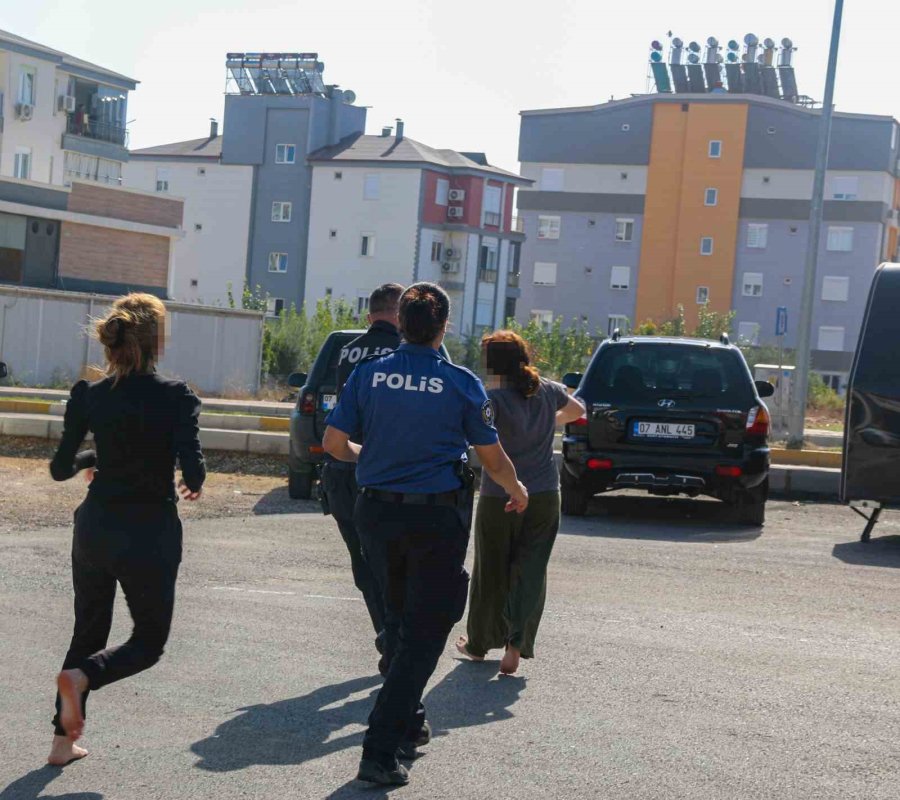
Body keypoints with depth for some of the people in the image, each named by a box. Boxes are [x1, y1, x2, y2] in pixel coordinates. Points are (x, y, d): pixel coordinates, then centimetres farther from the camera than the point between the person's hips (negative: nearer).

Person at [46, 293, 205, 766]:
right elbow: (193, 472, -20)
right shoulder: (175, 398, -14)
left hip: (95, 529, 4)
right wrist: (193, 484, 3)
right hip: (150, 536, -4)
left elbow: (61, 469, 2)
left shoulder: (89, 396, -3)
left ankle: (63, 741, 16)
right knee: (149, 640, 14)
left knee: (87, 632, 20)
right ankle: (81, 676, -14)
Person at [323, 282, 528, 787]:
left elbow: (334, 443, 1)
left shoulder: (370, 373, -2)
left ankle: (409, 725, 33)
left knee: (399, 618, 22)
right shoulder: (461, 384, -8)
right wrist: (518, 491, 21)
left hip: (377, 513, 4)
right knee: (424, 633, 2)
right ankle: (381, 750, -5)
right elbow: (493, 460, 0)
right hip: (437, 517, -4)